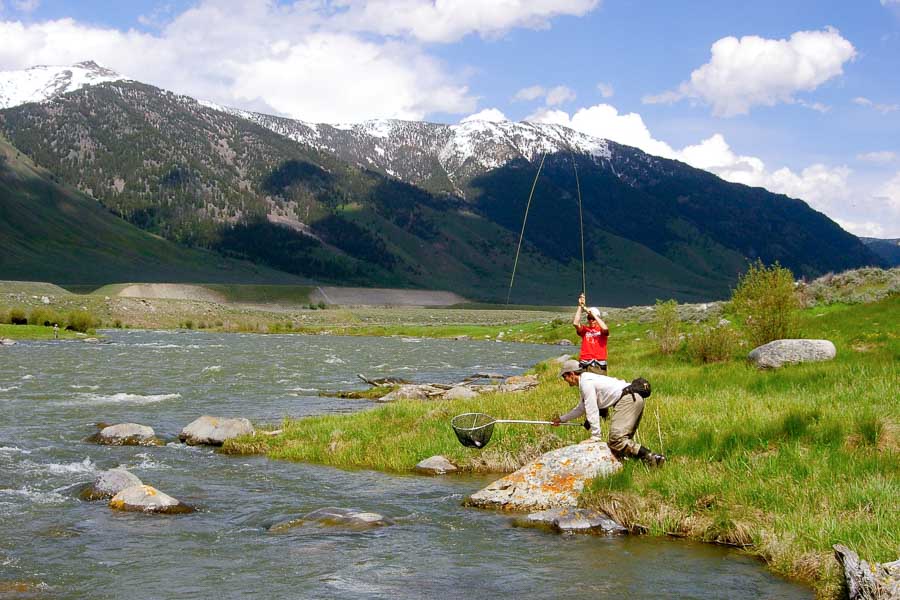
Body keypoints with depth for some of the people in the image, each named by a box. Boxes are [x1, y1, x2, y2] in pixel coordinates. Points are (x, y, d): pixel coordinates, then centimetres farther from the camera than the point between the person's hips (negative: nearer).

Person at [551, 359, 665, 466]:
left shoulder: (586, 382, -5)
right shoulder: (587, 380, 28)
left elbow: (592, 410, -11)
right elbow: (581, 408, 43)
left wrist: (595, 436, -10)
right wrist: (561, 419, 50)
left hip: (628, 399, -11)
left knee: (616, 439, -20)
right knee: (623, 439, 14)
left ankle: (649, 456, -32)